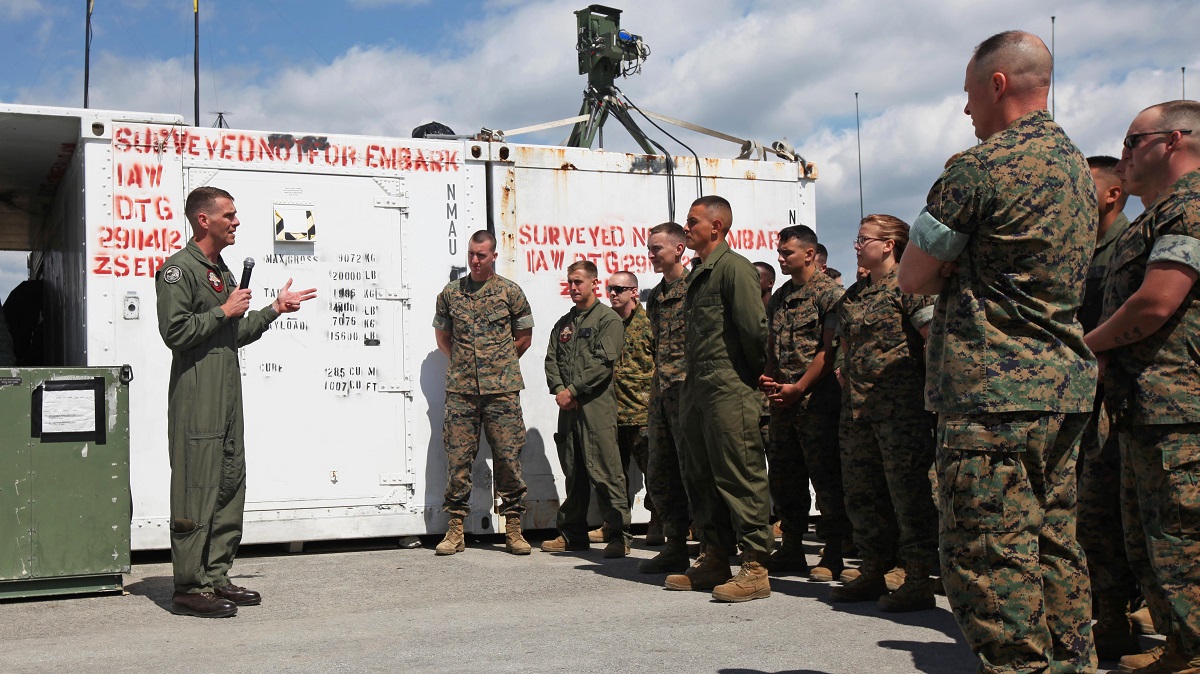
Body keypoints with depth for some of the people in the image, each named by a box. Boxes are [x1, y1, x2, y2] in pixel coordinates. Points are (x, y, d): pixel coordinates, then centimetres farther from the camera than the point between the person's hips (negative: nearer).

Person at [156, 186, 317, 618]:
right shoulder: (179, 269, -8)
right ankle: (189, 588, -4)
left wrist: (275, 309, 21)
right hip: (196, 396, -9)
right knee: (196, 490, -8)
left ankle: (216, 578, 17)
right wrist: (225, 311, -12)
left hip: (228, 395, 10)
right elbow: (175, 331, -19)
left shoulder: (221, 271, 21)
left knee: (230, 486, 10)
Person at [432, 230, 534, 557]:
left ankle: (513, 529, 7)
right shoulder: (450, 293, 10)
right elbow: (442, 337, 21)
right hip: (460, 390, 2)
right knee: (457, 458, 0)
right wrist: (464, 362, 13)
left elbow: (524, 335, 12)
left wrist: (501, 364, 8)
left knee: (508, 457, -1)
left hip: (502, 389, -1)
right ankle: (455, 530, 8)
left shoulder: (510, 292, 4)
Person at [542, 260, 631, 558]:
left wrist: (573, 390, -13)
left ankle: (620, 535, -5)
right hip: (568, 409, 7)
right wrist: (558, 389, -4)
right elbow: (551, 360, 14)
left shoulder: (608, 319, 0)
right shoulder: (564, 323, 21)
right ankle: (573, 533, 18)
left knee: (604, 472, -9)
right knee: (573, 473, 11)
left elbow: (603, 361, -11)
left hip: (596, 407, -7)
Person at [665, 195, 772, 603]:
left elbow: (754, 326, -17)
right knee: (701, 477, 13)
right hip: (696, 391, 10)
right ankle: (714, 561, 22)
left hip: (729, 389, -10)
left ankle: (755, 568, -4)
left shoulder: (733, 267, -9)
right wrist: (690, 382, 16)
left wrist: (752, 371, -5)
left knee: (740, 476, -8)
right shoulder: (699, 274, 20)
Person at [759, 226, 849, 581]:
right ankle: (791, 548, 21)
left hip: (817, 401, -7)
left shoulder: (829, 292, -6)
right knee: (783, 478, 11)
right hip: (783, 403, 8)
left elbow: (830, 349, -12)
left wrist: (798, 388, -14)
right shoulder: (779, 297, 16)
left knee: (826, 477, -3)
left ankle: (833, 555, 5)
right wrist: (767, 378, 1)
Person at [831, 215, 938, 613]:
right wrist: (849, 382, 16)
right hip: (858, 409, 9)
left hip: (901, 409, -8)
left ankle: (919, 582, 2)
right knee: (862, 495, 12)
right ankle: (873, 573, 23)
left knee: (909, 494, -5)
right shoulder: (854, 295, 17)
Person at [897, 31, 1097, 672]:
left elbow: (911, 277, -6)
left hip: (993, 388, -9)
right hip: (1064, 384, 9)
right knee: (1053, 546, 15)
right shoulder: (1078, 167, 16)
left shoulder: (978, 168, -12)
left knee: (987, 556, -5)